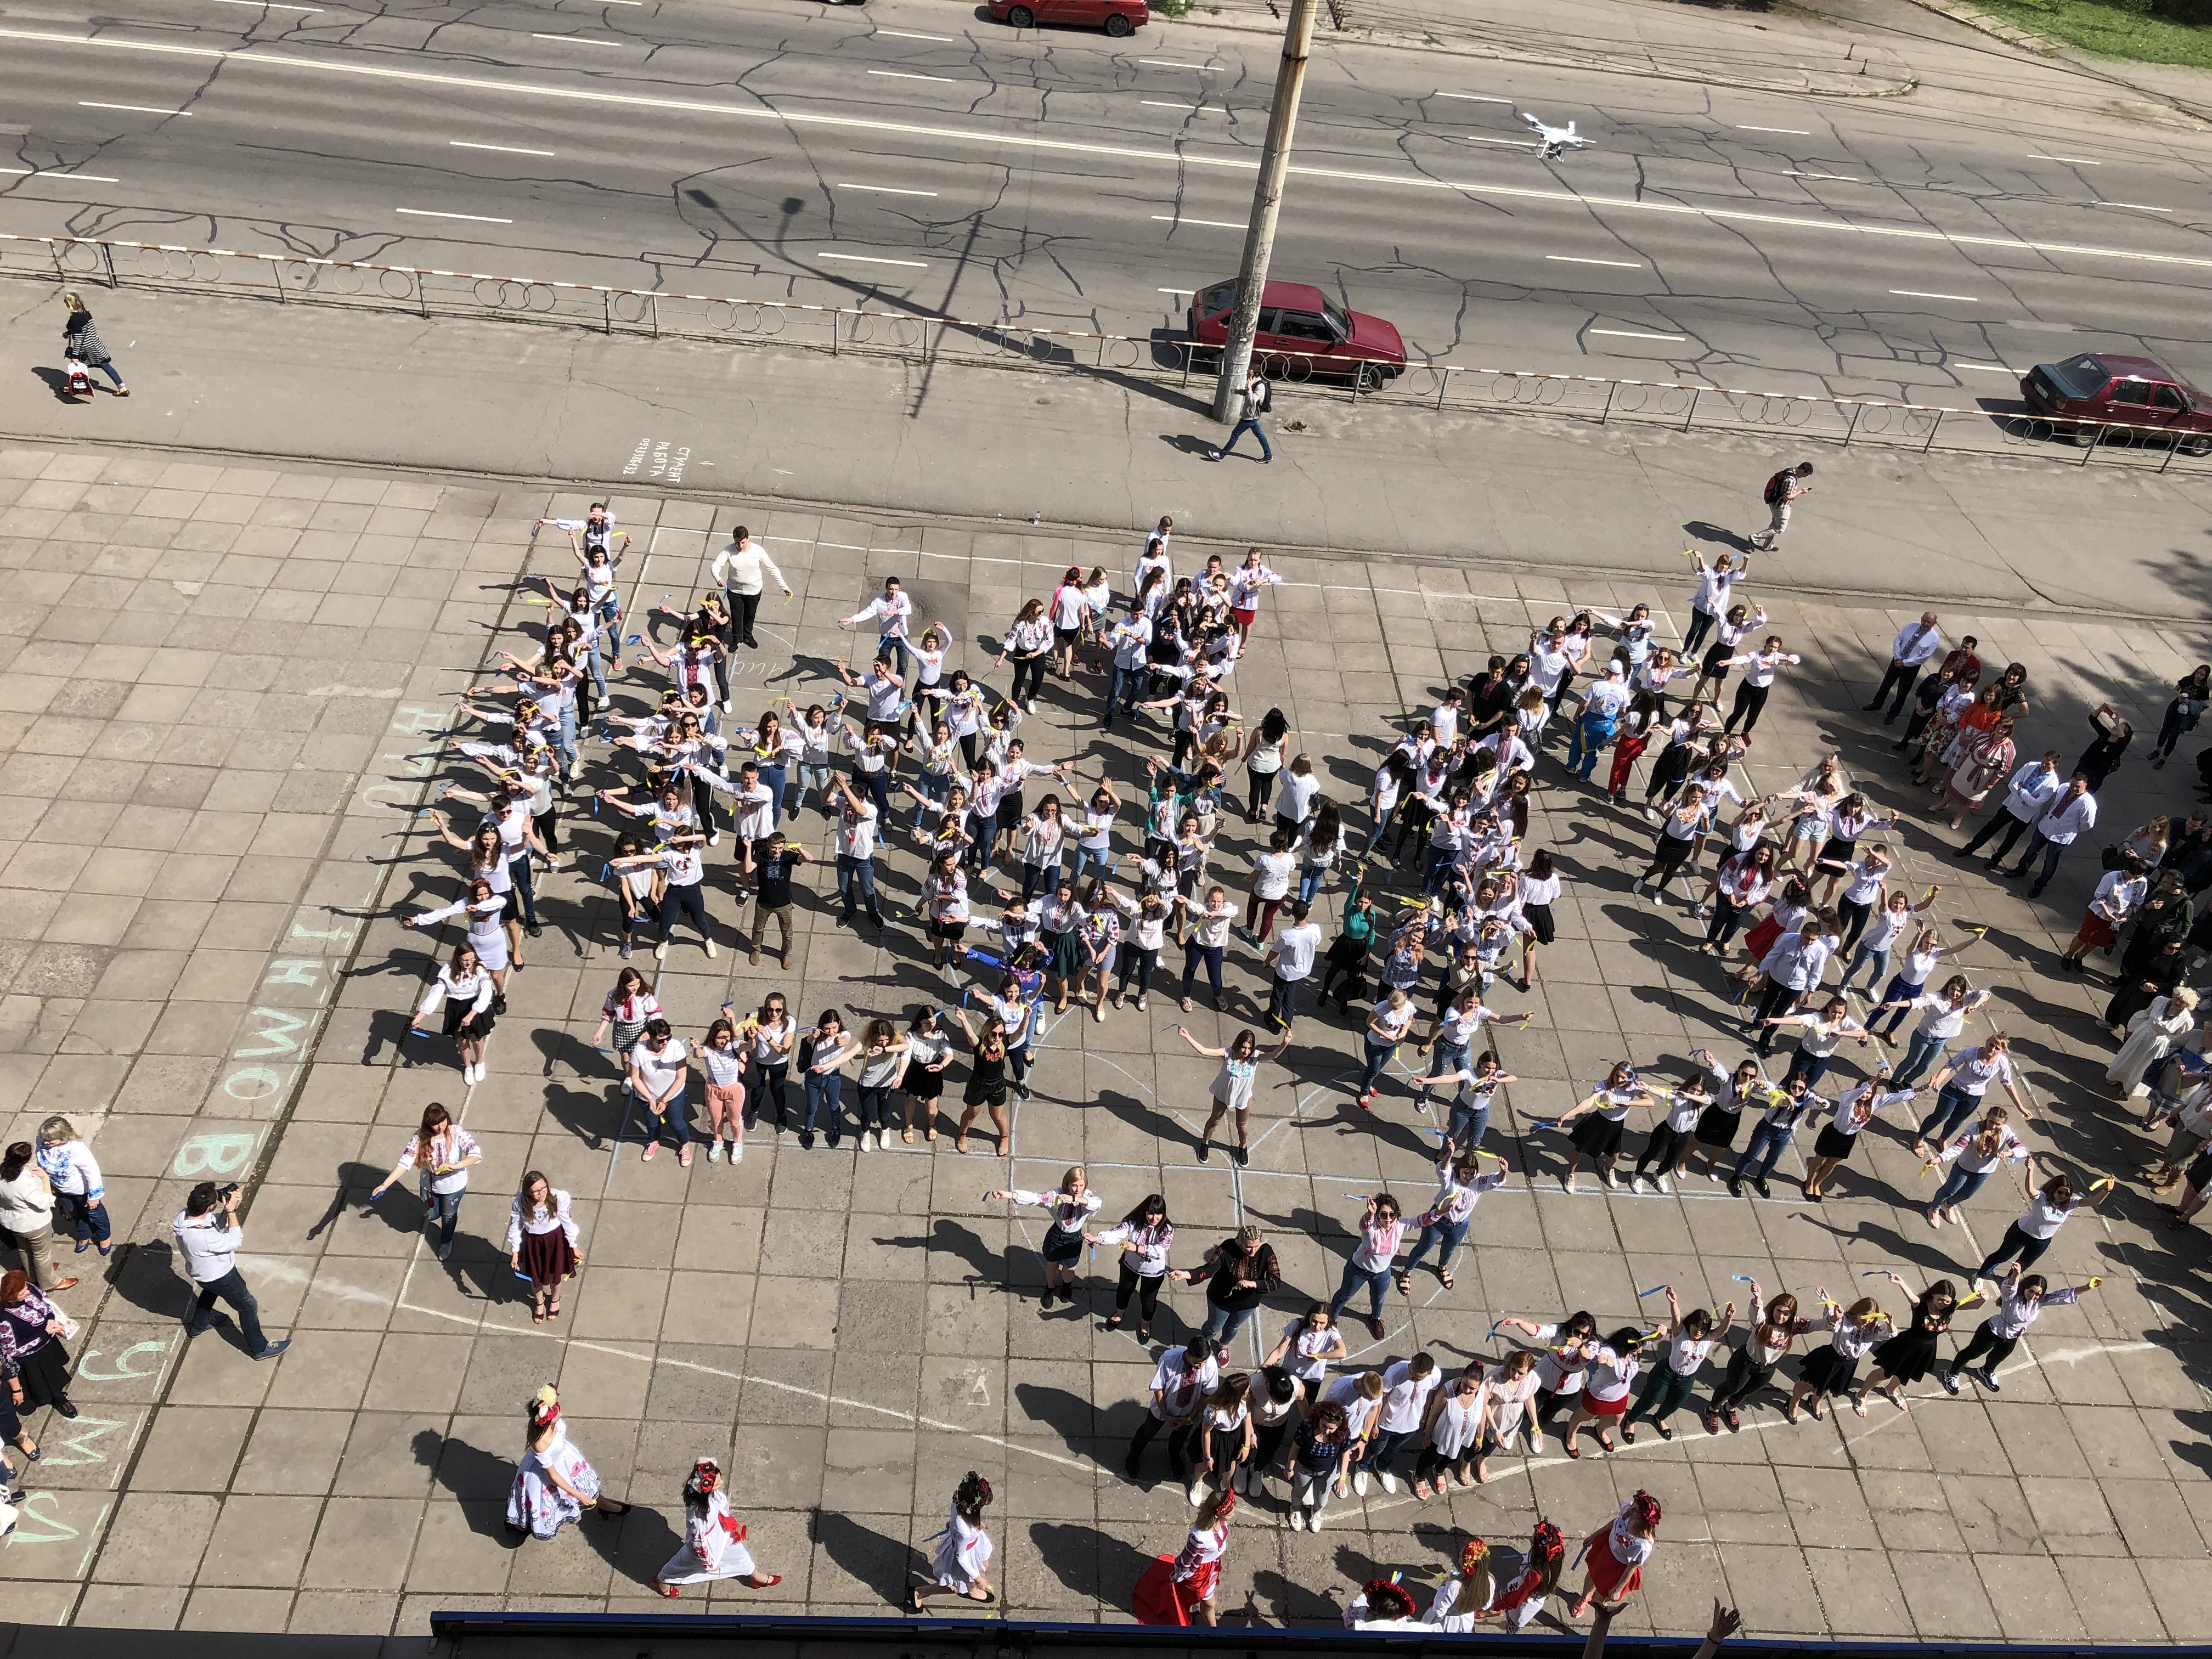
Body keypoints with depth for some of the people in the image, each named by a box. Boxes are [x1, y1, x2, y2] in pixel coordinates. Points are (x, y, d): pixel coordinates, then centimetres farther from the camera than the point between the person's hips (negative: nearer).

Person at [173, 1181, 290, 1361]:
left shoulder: (185, 1215, -21)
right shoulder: (204, 1237, -45)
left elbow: (217, 1223, -5)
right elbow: (235, 1241, -28)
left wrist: (227, 1208, -22)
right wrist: (231, 1210, -30)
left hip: (200, 1273, 8)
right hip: (220, 1276, -8)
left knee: (210, 1291, 40)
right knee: (248, 1307, 13)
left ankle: (197, 1326, 64)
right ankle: (260, 1349, 30)